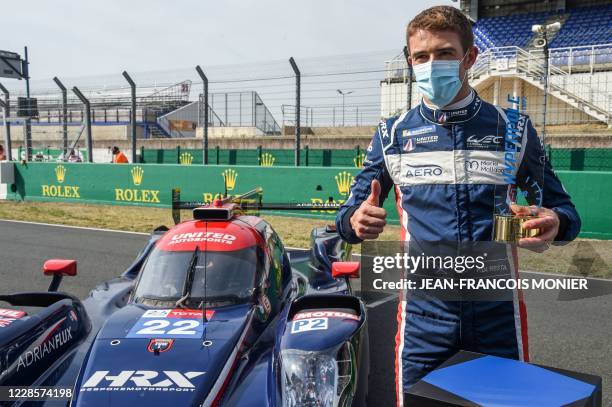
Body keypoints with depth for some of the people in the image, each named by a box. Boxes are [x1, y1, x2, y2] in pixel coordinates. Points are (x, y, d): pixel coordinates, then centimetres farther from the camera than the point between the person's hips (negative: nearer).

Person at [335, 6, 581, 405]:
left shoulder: (513, 129, -1)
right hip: (423, 316, 0)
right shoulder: (392, 135, 0)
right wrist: (356, 222, -21)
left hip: (499, 313, 0)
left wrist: (555, 222, -18)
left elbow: (562, 208, 6)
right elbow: (350, 216, 4)